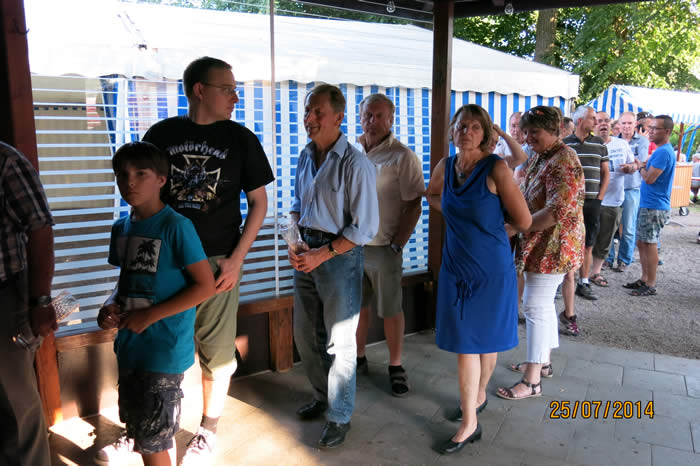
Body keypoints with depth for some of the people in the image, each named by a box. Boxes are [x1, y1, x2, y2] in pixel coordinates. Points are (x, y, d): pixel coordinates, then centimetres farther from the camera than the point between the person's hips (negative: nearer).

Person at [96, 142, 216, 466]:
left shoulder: (176, 226, -17)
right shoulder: (121, 228, 5)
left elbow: (206, 285, -18)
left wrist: (150, 315, -19)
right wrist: (111, 306, -3)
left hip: (165, 349, -7)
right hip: (129, 344, 7)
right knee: (136, 422, 26)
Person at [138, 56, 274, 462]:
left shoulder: (240, 138, 0)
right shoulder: (161, 134, 3)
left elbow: (259, 202, 1)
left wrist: (236, 258, -7)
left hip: (217, 261, -1)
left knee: (216, 351, 7)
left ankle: (209, 430, 29)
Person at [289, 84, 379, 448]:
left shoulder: (355, 164, -16)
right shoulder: (306, 156, 6)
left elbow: (365, 227, -17)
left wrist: (322, 254, -20)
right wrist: (294, 239, 0)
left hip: (339, 255, -7)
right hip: (307, 252, 7)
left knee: (339, 341, 6)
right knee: (305, 335, 17)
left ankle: (339, 416, 26)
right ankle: (322, 396, 41)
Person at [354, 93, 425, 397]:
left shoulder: (402, 156, -8)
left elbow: (414, 204, -10)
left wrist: (397, 245, -13)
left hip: (383, 248, -5)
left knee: (390, 310, 5)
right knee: (357, 305, 15)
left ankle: (396, 367, 20)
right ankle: (359, 359, 31)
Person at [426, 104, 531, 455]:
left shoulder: (496, 168, -15)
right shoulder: (445, 166, 1)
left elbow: (523, 221, -14)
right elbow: (432, 196, 22)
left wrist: (489, 224, 3)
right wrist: (457, 214, 5)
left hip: (491, 268, -4)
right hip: (456, 266, 4)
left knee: (484, 339, 13)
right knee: (464, 343, 7)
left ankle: (478, 394, 37)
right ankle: (470, 423, 22)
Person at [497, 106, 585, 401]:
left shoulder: (564, 162, -19)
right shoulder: (539, 157, 11)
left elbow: (556, 212, -28)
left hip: (552, 246, -10)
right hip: (538, 245, 10)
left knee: (536, 307, -6)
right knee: (543, 304, 18)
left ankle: (532, 381, 4)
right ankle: (543, 361, 33)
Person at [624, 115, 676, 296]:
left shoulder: (663, 152, -18)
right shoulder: (661, 150, 16)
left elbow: (649, 178, -22)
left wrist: (642, 168, -4)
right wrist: (644, 168, 1)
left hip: (654, 207, -10)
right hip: (647, 205, 10)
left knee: (649, 244, -4)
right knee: (641, 242, 15)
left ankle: (651, 285, 4)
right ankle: (644, 279, 24)